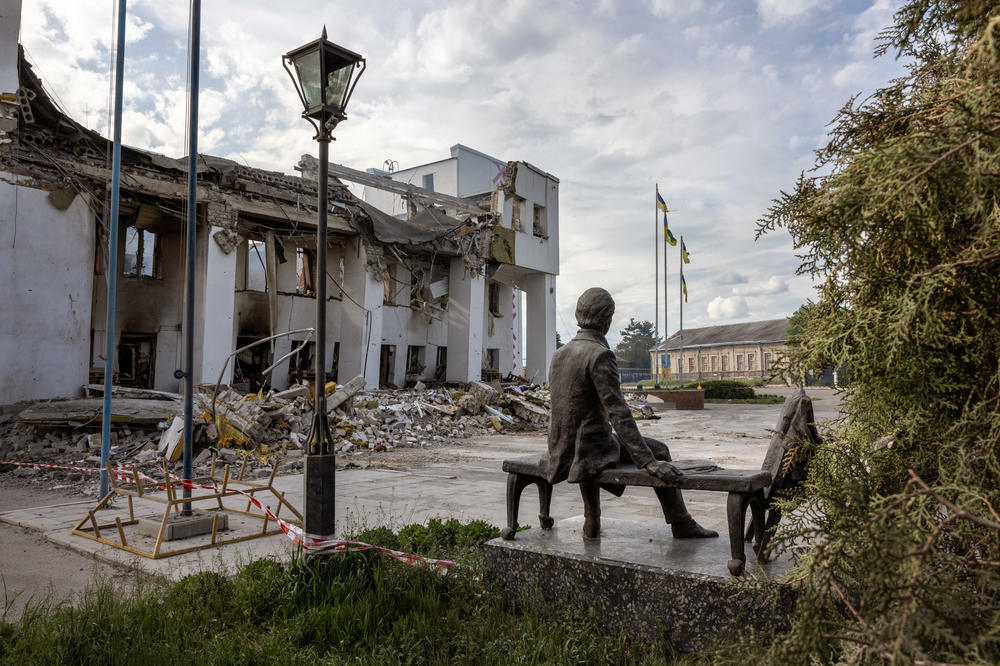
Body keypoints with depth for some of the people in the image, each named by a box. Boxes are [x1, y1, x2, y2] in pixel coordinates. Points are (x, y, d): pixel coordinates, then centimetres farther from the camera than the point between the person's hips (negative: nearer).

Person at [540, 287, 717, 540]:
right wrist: (649, 463, -23)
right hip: (594, 449, -7)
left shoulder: (559, 354, 6)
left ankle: (591, 522, 40)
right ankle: (682, 524, 26)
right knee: (658, 450, 16)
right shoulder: (601, 355, -18)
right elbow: (618, 414, -24)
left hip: (562, 450, 7)